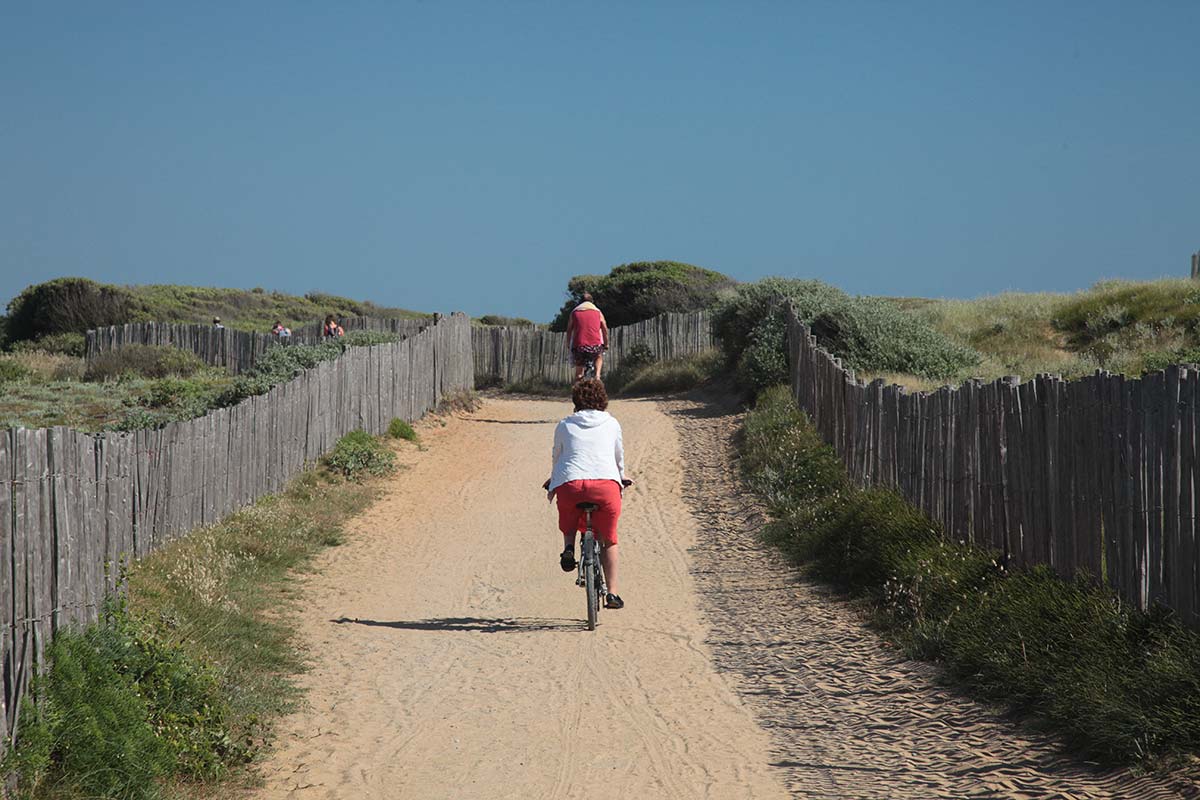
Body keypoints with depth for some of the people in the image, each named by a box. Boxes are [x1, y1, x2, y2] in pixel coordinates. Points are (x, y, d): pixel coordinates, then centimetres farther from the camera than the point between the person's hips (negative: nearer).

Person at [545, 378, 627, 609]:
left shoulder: (565, 426, 18)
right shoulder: (611, 423, 19)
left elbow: (556, 458, 28)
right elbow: (619, 457, 29)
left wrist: (552, 486, 45)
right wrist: (620, 481, 47)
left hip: (570, 484, 0)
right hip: (606, 482, 0)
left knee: (570, 524, 32)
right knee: (609, 540, 17)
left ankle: (568, 548, 2)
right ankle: (612, 593, 11)